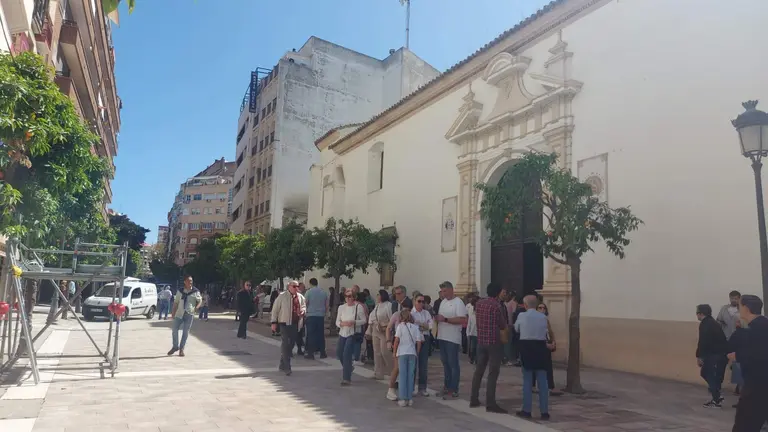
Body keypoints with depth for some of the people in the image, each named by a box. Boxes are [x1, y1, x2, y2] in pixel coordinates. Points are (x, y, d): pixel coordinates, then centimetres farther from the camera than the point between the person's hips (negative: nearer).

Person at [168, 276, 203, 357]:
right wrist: (173, 313, 5)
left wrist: (197, 307, -20)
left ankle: (181, 349, 13)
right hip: (179, 313, 2)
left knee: (185, 331, 2)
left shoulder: (195, 292, 2)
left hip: (189, 314, -2)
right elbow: (175, 303, 11)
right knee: (174, 329, -1)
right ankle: (175, 346, 18)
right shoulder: (180, 291, 9)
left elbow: (200, 301, 1)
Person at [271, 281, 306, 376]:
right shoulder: (282, 296, -5)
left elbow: (304, 306, 21)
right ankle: (287, 367, -9)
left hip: (295, 324, 6)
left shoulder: (300, 297, 10)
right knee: (285, 344, -10)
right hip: (284, 323, -6)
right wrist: (274, 322, -6)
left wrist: (303, 311, -3)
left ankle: (283, 365, 24)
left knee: (291, 344, 9)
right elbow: (275, 309, -3)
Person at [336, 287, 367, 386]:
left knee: (347, 355, -12)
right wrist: (342, 323, -17)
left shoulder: (359, 307, -9)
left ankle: (346, 379, -1)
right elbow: (337, 322, 5)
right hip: (342, 333, 6)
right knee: (339, 353, 14)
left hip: (353, 334, -6)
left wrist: (353, 322, -21)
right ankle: (348, 367, 45)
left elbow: (363, 320, -5)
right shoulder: (341, 307, 3)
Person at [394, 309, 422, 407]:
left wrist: (394, 352, 2)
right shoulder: (416, 327, 5)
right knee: (410, 375, 8)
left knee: (402, 375, 2)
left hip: (402, 353, -2)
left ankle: (403, 399, 2)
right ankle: (410, 398, 10)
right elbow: (419, 342, 3)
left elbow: (397, 340, -7)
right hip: (412, 353, 3)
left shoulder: (400, 326, -3)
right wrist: (417, 352, 15)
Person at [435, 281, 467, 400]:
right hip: (442, 337, 8)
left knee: (453, 364, -2)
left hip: (452, 339, -8)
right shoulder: (443, 302, 13)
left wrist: (445, 319, -22)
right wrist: (437, 318, -3)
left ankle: (454, 391, 4)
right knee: (445, 363, 14)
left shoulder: (458, 303, -12)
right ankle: (446, 387, 23)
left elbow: (462, 320, -21)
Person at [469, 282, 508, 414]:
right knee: (493, 373, -3)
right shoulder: (497, 305, -13)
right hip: (494, 342, -6)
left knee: (479, 370, 14)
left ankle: (474, 399, 20)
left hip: (481, 341, 7)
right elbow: (503, 325, -6)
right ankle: (490, 404, -3)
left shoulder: (478, 303, 6)